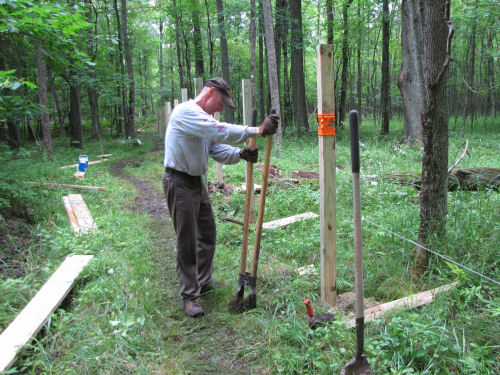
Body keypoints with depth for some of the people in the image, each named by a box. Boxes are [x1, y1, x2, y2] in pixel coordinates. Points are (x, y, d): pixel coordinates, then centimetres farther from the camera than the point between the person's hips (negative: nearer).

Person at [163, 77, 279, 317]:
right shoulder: (186, 112, -18)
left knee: (207, 234, 17)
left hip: (197, 181, 10)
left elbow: (218, 149, 7)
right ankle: (190, 296, 8)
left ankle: (204, 283, 33)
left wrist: (241, 154, -12)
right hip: (179, 183, -10)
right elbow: (220, 131, -32)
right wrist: (257, 131, -32)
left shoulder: (205, 118, 14)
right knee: (187, 241, -4)